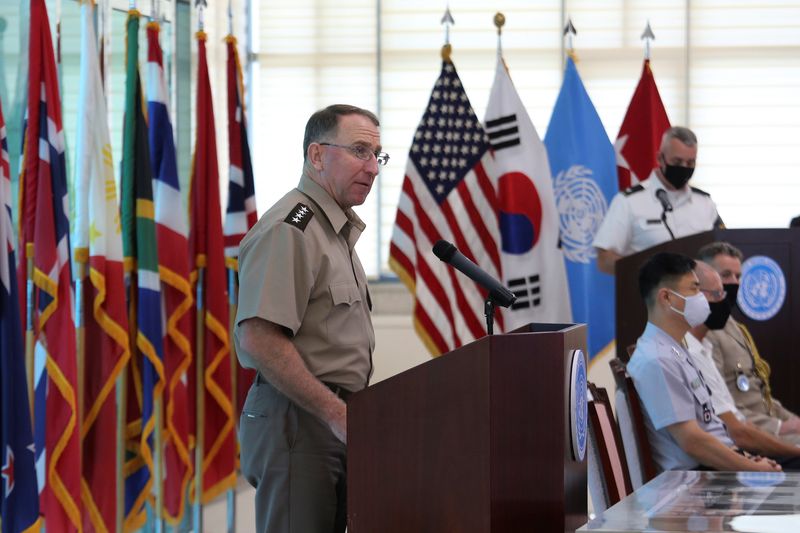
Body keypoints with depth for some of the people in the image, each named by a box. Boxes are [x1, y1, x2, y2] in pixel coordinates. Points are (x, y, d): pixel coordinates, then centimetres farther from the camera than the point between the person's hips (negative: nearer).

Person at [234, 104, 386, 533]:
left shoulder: (338, 231, 20)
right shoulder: (289, 229, -12)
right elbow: (259, 339, -22)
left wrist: (347, 415, 15)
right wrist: (337, 414, -21)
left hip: (331, 421, 10)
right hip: (297, 419, -10)